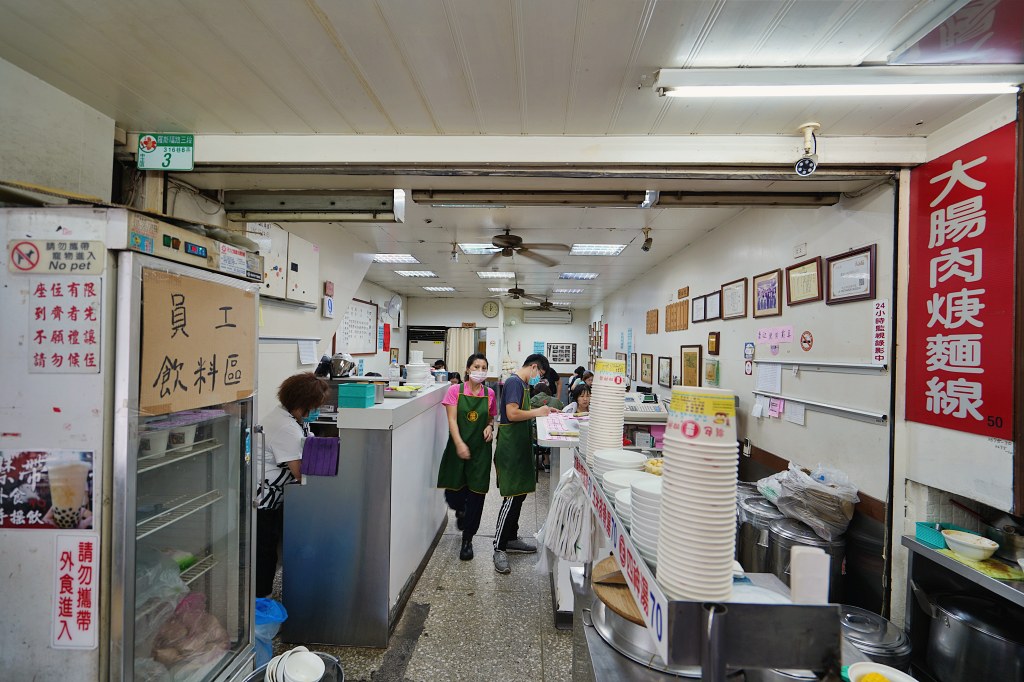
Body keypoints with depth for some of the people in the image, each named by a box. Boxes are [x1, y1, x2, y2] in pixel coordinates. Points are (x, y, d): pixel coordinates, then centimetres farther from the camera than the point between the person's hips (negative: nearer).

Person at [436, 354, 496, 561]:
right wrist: (460, 444, -21)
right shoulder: (456, 390, -5)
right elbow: (452, 420, -10)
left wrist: (489, 427, -7)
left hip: (480, 449, 1)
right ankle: (460, 511, 44)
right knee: (452, 491, 5)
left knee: (476, 493, 3)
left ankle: (467, 540, 21)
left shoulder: (489, 394, 2)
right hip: (458, 447, -1)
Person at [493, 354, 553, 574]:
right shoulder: (514, 382, -15)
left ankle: (511, 539, 30)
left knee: (519, 494, 17)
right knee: (512, 497, -7)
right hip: (510, 449, -11)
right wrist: (537, 412, -15)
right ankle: (499, 549, 2)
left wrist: (542, 411, 9)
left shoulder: (522, 383, 16)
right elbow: (512, 414, -25)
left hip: (520, 448, 11)